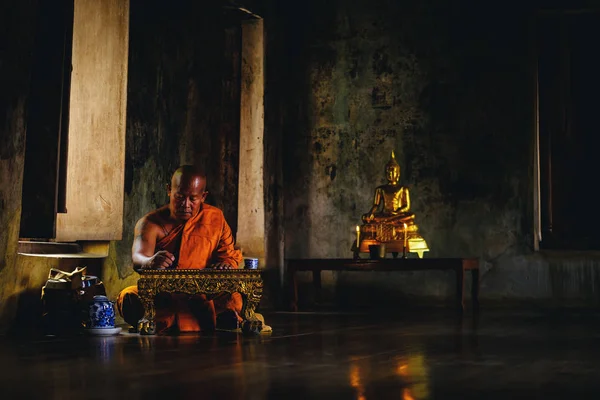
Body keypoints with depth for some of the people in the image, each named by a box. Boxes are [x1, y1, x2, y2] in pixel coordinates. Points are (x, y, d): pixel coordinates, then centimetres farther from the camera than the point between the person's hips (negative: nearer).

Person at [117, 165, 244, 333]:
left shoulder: (215, 218, 8)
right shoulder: (151, 223, -2)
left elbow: (230, 255, 12)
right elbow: (138, 259, -20)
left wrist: (226, 264, -15)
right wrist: (150, 263, -46)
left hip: (202, 298, 1)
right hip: (159, 296, 0)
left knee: (233, 299, -31)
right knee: (128, 299, -32)